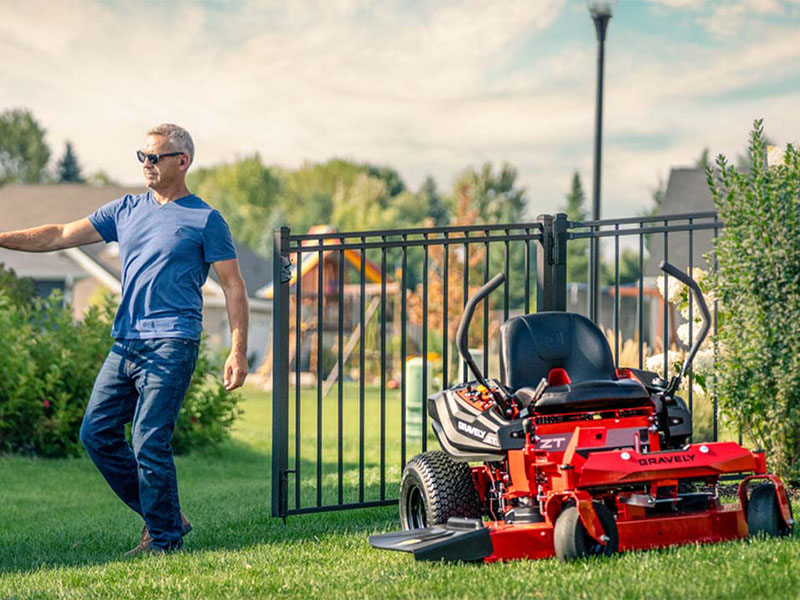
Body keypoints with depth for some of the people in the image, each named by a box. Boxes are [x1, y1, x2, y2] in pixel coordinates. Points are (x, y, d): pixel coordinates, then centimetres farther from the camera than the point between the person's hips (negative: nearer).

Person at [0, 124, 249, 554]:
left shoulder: (205, 220, 1)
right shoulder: (126, 210, 15)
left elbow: (233, 287, 0)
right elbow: (61, 236, 14)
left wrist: (238, 351, -9)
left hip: (171, 345, -6)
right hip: (125, 342, 7)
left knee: (149, 443, -10)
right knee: (97, 433, 3)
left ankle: (166, 537, 4)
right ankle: (162, 516, 15)